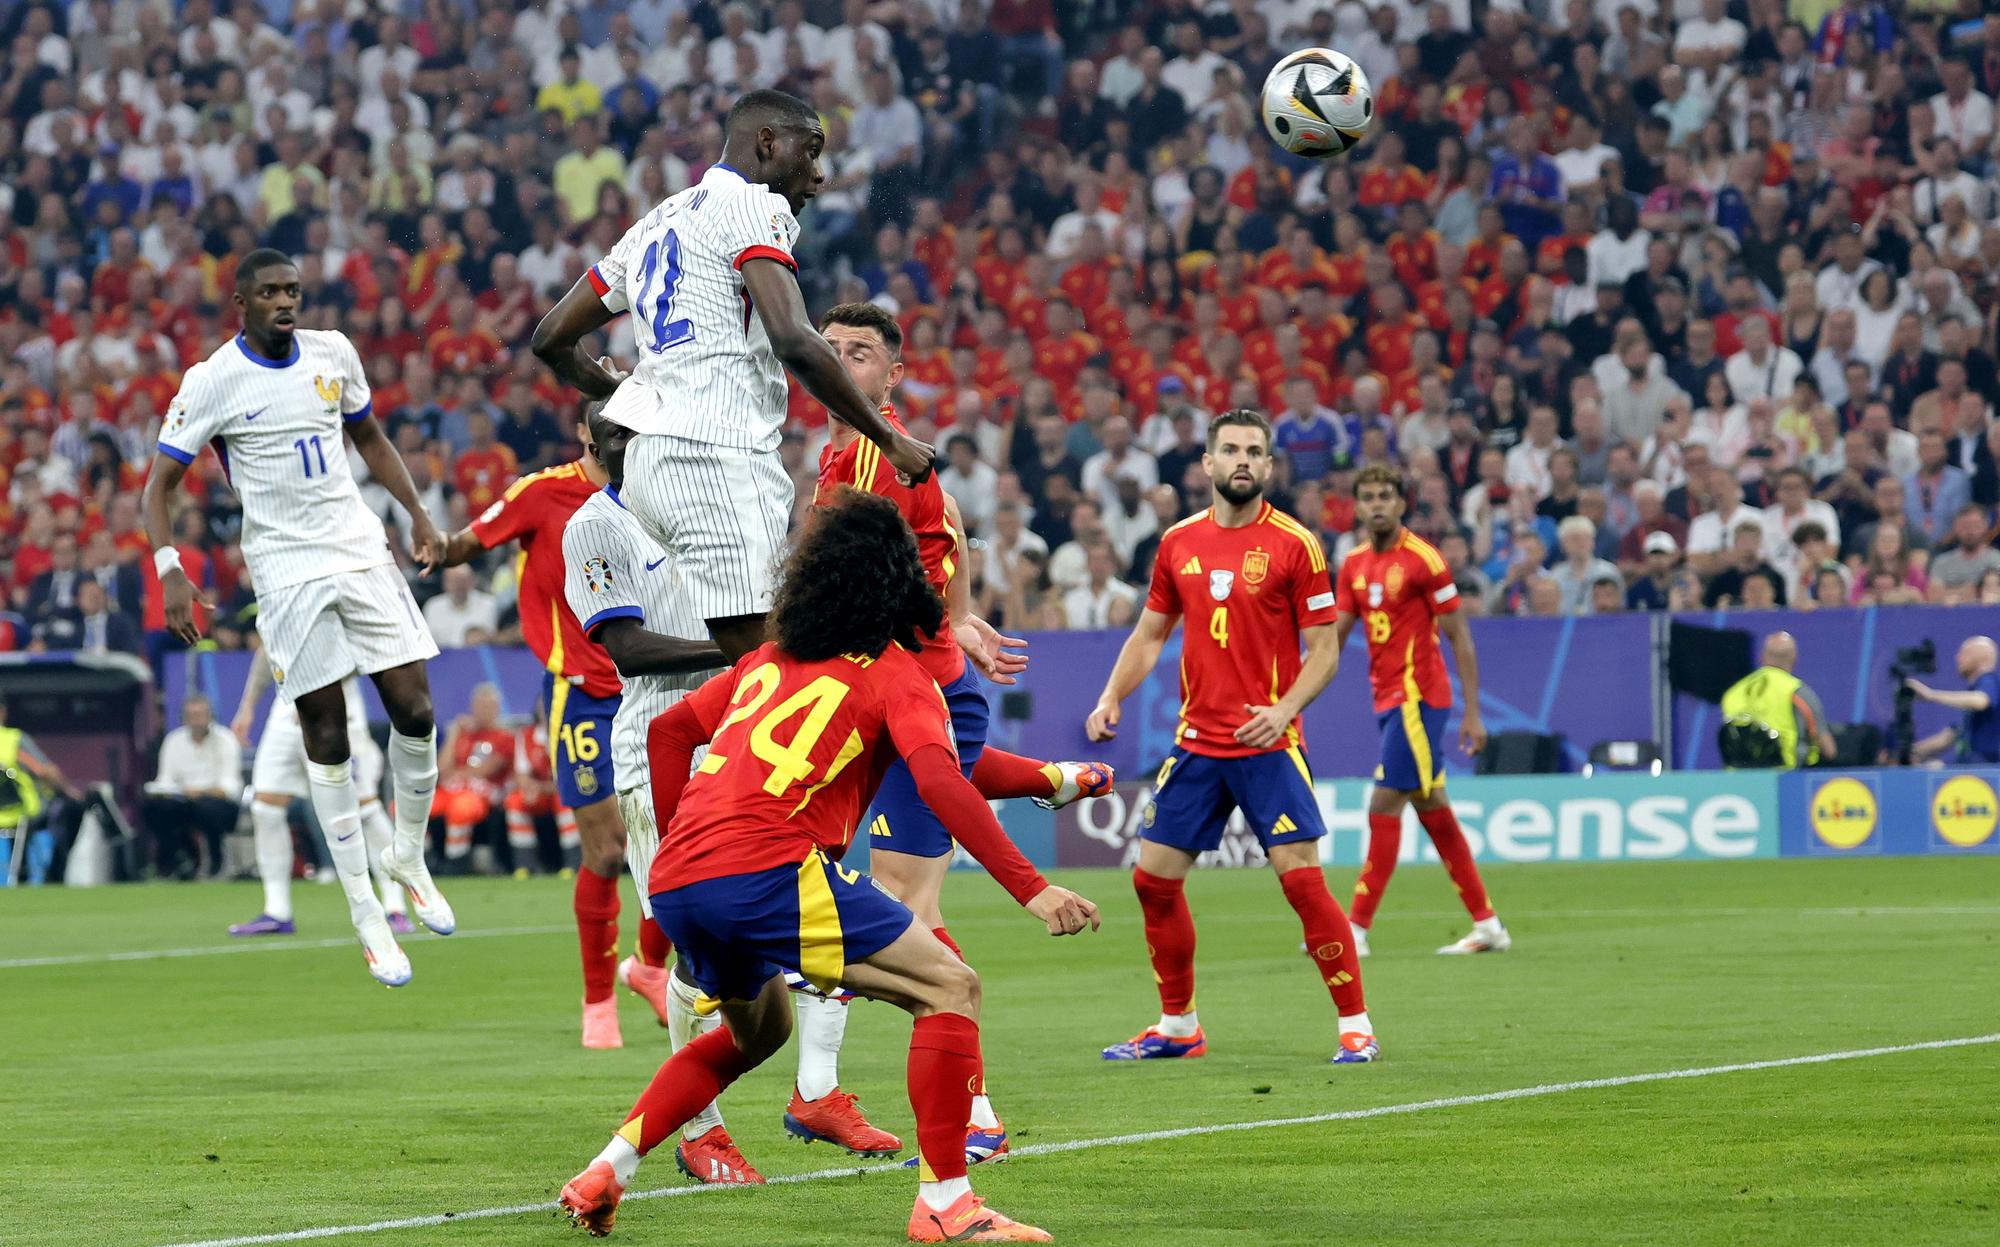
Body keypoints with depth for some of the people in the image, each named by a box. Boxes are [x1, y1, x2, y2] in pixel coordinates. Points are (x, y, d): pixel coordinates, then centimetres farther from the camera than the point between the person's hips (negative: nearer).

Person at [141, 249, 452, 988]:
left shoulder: (332, 353, 7)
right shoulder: (212, 382, -8)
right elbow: (159, 484, -6)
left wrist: (418, 515, 13)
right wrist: (170, 573, -20)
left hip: (359, 551, 4)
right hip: (286, 571, -4)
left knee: (415, 713, -3)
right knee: (326, 739, -3)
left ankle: (408, 856, 22)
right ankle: (364, 913, 4)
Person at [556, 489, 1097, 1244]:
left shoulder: (769, 660, 24)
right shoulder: (895, 673, 5)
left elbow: (668, 732, 27)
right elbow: (941, 783, -11)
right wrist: (1029, 889, -16)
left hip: (676, 881, 7)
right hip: (769, 873, -7)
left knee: (757, 1028, 32)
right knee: (949, 987, 0)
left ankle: (607, 1172, 22)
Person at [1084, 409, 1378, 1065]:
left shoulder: (1294, 544, -5)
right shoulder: (1179, 542, 8)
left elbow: (1324, 647, -4)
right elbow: (1149, 634, 18)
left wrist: (1284, 709, -19)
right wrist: (1111, 697, 4)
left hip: (1268, 743, -5)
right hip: (1197, 741, 5)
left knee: (1302, 879, -13)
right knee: (1154, 878, 5)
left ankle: (1356, 1026, -3)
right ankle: (1177, 1027, 20)